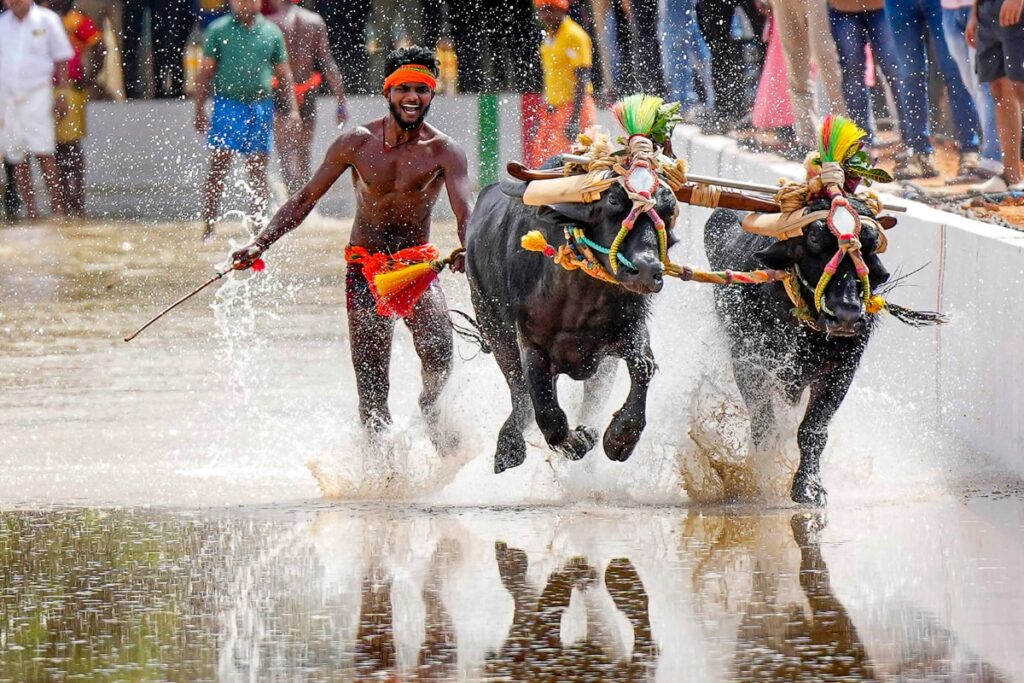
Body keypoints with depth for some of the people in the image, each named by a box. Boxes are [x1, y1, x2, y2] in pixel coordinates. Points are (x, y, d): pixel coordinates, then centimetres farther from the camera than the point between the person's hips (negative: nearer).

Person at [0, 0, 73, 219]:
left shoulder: (47, 20, 1)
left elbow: (61, 59, 3)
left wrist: (61, 94, -2)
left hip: (37, 93, -4)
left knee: (43, 152, -14)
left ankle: (57, 207, -12)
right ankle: (30, 211, 9)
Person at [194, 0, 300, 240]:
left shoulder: (271, 32, 9)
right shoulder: (219, 30, 2)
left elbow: (284, 75, 14)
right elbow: (205, 72, 3)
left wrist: (293, 108, 6)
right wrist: (200, 110, -4)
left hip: (261, 106, 3)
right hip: (227, 104, -3)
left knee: (258, 171, 5)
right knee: (218, 168, -8)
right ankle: (208, 227, -7)